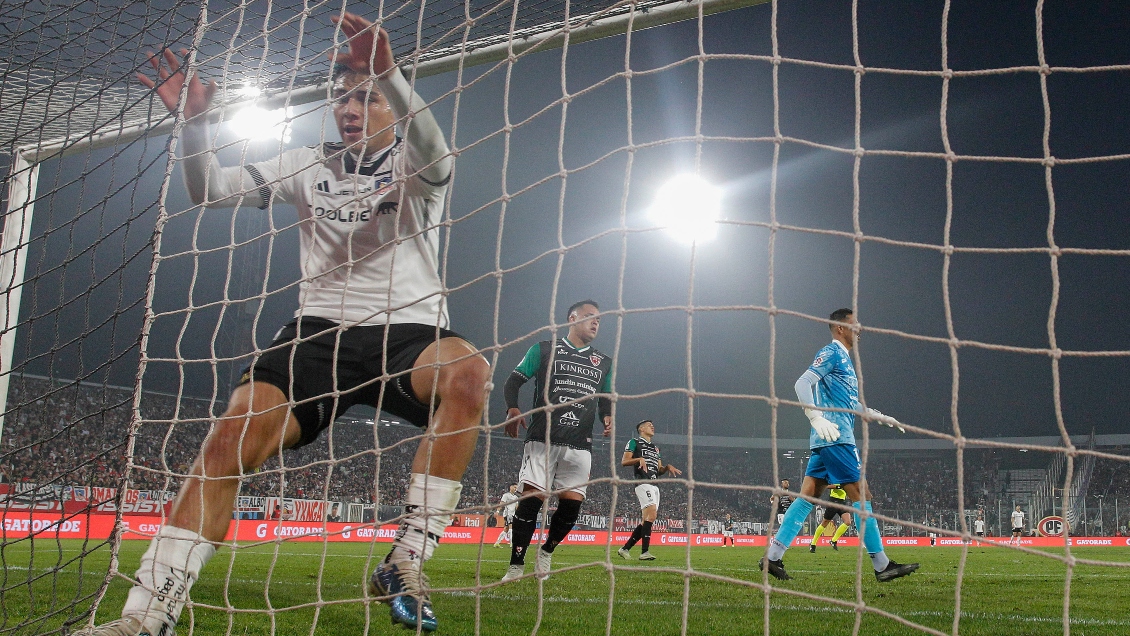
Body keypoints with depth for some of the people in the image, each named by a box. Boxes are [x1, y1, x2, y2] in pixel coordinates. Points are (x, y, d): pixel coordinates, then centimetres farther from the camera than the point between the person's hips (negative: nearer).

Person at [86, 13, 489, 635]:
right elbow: (209, 190, 9)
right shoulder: (307, 164, 16)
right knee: (232, 438, -24)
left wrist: (388, 73, -37)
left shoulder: (413, 164, 7)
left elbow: (432, 154, -19)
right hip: (317, 332, 2)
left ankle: (405, 563, -29)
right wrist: (193, 120, -11)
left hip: (407, 332, -2)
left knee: (467, 370, -37)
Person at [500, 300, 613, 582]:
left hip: (580, 445, 4)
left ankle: (547, 551, 23)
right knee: (531, 499, -12)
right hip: (542, 440, -3)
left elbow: (605, 400, 27)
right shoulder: (544, 350, 10)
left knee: (571, 504, -4)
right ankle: (516, 566, -3)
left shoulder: (603, 363, 21)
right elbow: (513, 381, 7)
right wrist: (512, 409, -12)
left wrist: (607, 417, 4)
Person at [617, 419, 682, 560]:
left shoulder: (655, 448, 29)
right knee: (651, 514, -23)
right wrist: (639, 459, -18)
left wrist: (667, 467, 5)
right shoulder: (634, 442, 7)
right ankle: (645, 552, -27)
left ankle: (625, 549, 13)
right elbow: (624, 461, -3)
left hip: (654, 485, 8)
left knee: (645, 522, 4)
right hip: (643, 482, -8)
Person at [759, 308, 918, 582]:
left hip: (829, 439, 10)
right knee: (861, 494, -5)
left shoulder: (844, 358, 24)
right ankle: (881, 565, 1)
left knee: (807, 496, 4)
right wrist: (817, 419, -25)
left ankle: (772, 557, 2)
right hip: (835, 437, -10)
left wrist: (881, 417, 30)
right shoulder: (832, 352, -5)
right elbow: (803, 384, -17)